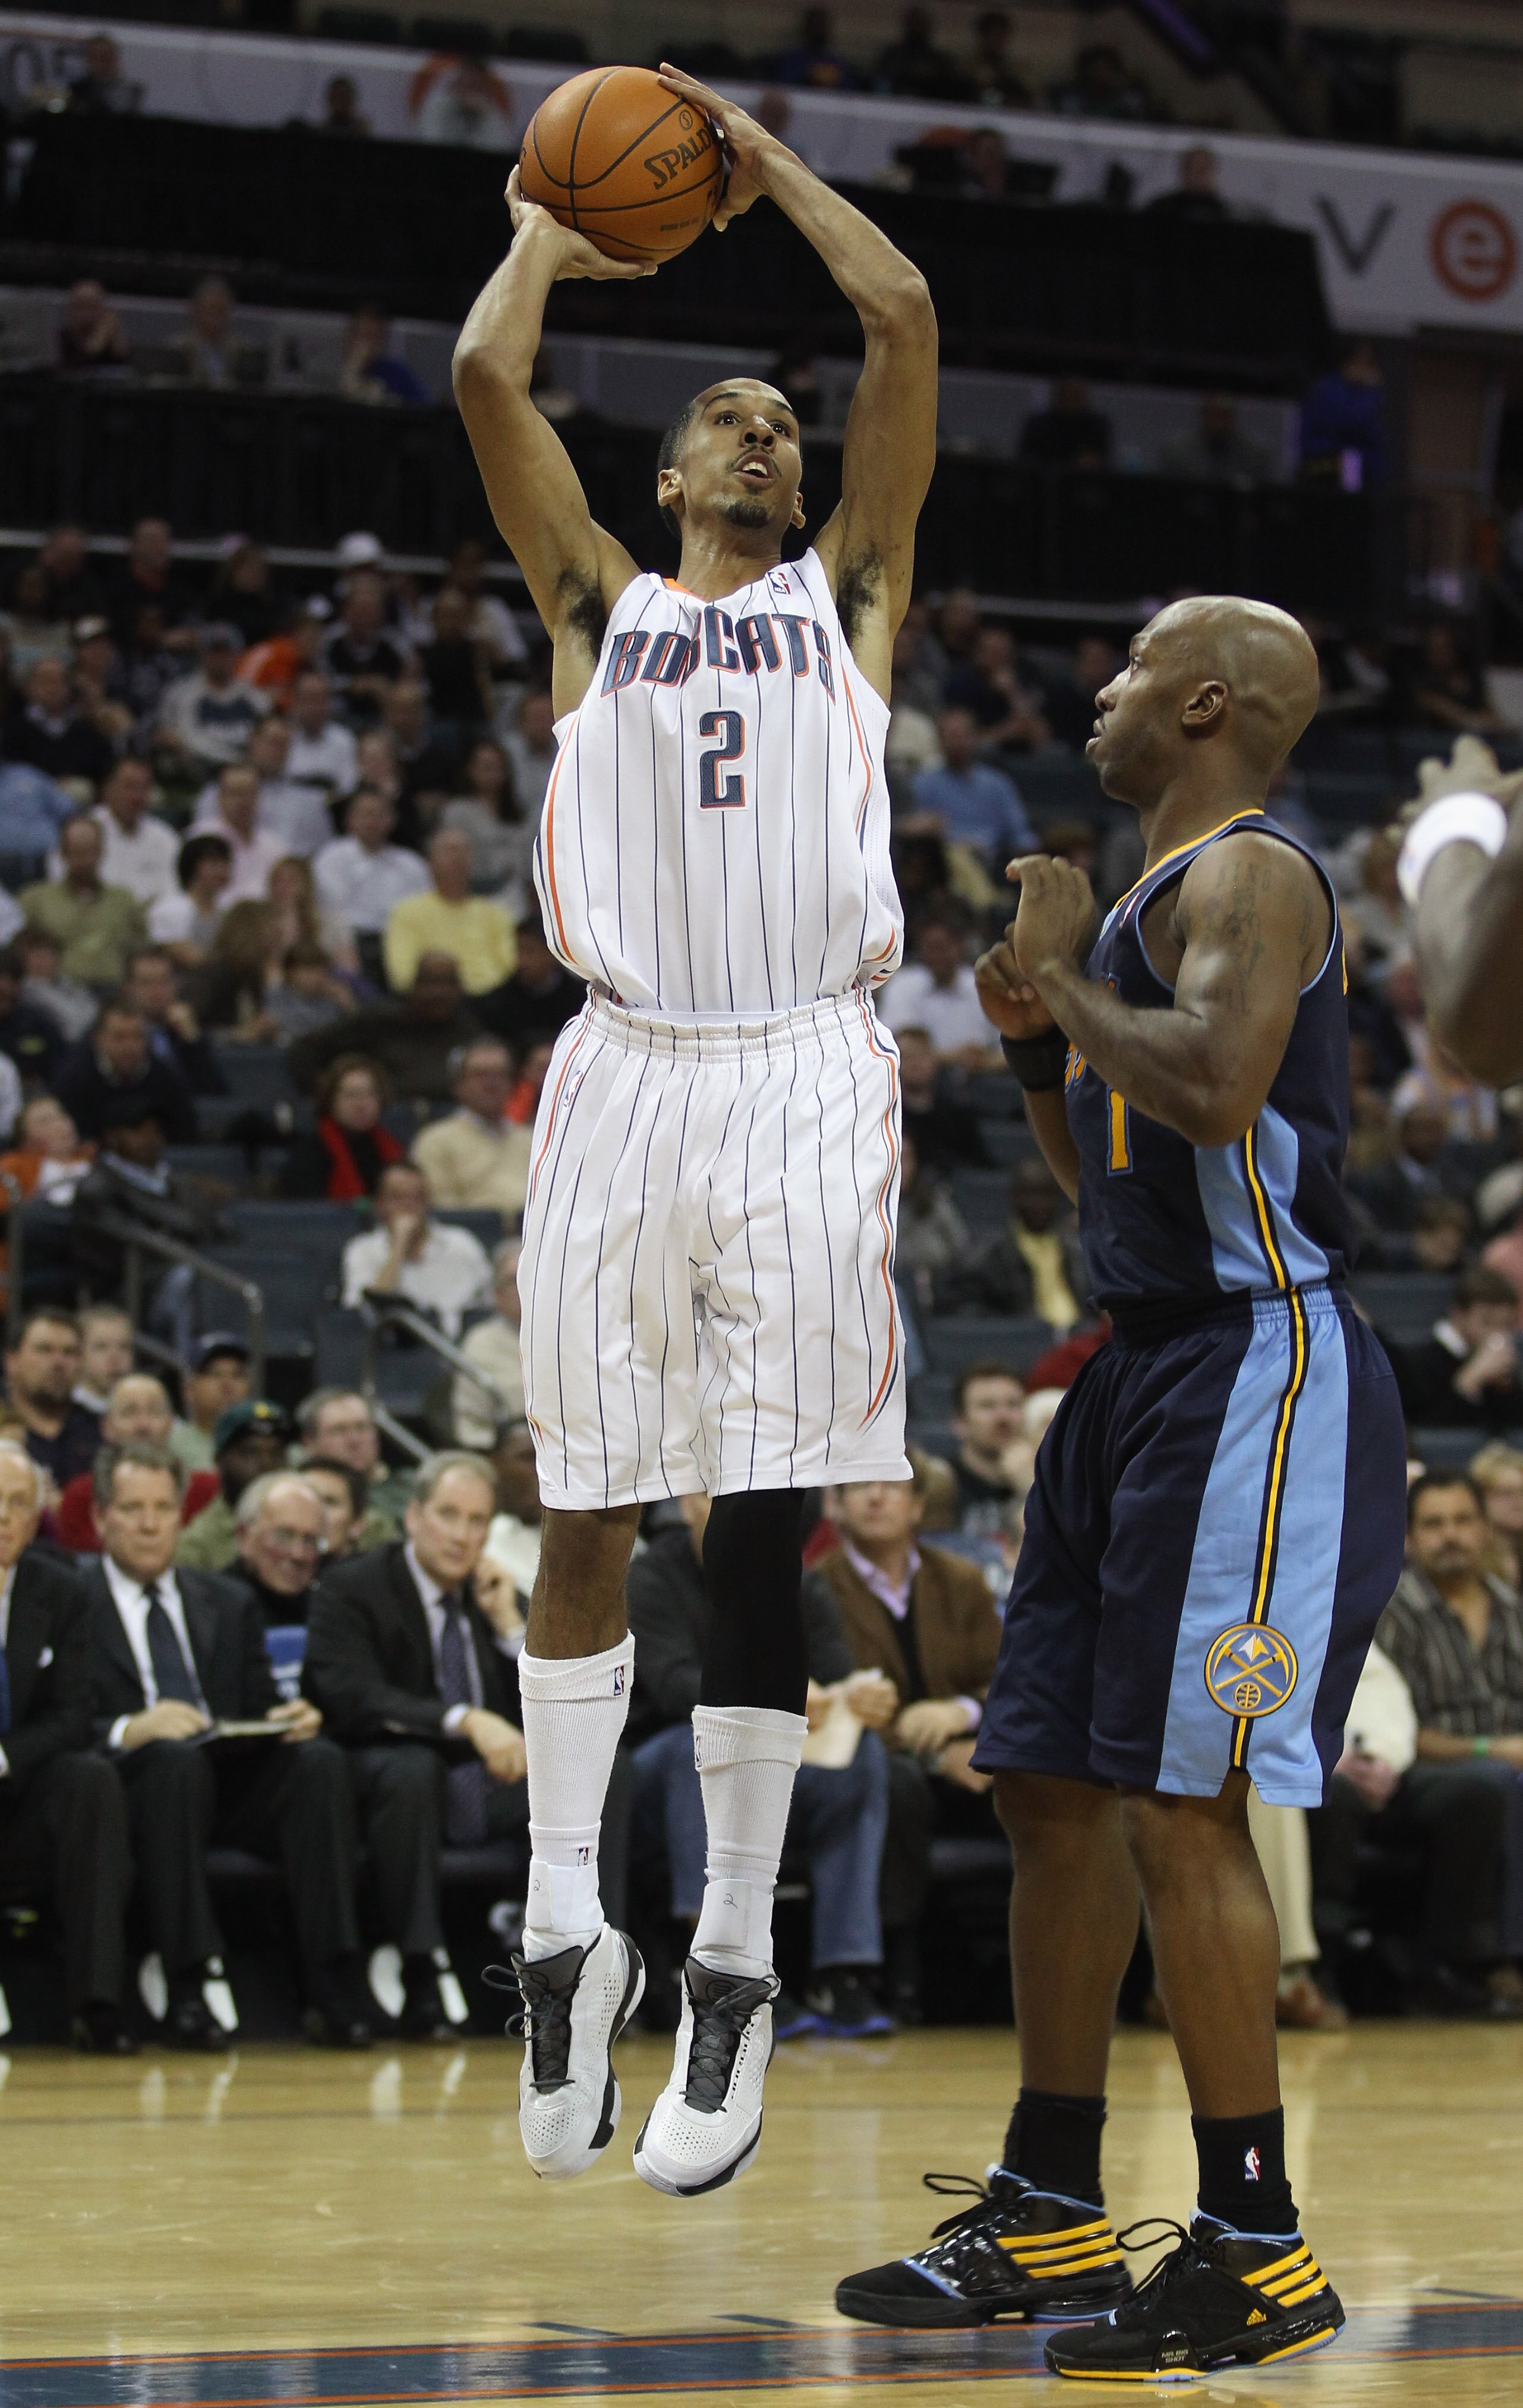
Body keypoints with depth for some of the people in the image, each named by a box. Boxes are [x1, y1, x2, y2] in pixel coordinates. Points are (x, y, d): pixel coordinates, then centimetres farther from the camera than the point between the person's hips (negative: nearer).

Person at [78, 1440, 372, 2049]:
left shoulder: (229, 1606, 24)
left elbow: (262, 1711, 18)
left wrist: (290, 1720, -6)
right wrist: (131, 1730, -24)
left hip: (233, 1781, 4)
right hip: (133, 1787, -4)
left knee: (320, 1759, -25)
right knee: (177, 1758, -37)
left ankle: (334, 1993, -31)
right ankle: (187, 1992, -38)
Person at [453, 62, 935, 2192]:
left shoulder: (851, 591, 18)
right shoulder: (599, 601, 19)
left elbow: (906, 321, 9)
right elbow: (485, 376, 7)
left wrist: (762, 161, 19)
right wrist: (548, 237, 24)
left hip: (806, 1070, -1)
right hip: (625, 1063, 1)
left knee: (763, 1525, -4)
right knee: (586, 1512, 2)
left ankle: (736, 1972, -1)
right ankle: (568, 1926, 10)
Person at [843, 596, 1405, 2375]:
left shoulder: (1249, 877, -11)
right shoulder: (1148, 898, 19)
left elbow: (1219, 1088, -29)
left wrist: (1067, 976, -14)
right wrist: (1036, 1039, 10)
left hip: (1256, 1369, -10)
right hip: (1147, 1364, 10)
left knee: (1182, 1812, -12)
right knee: (1051, 1784, 12)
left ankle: (1257, 2251, -6)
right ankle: (1048, 2209, 21)